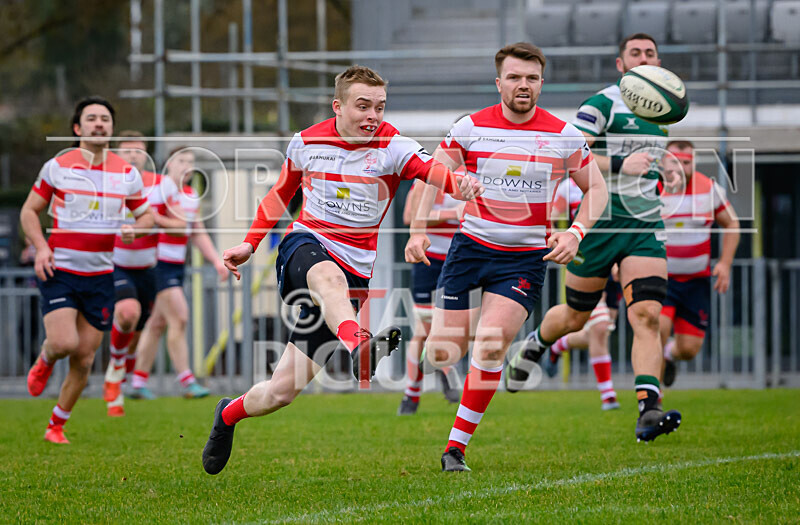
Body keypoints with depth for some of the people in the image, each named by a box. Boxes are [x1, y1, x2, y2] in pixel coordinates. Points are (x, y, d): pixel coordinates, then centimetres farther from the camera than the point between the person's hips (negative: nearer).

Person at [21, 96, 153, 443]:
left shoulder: (127, 174, 4)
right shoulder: (57, 167, -2)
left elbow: (147, 214, 17)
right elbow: (29, 211, 6)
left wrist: (135, 229, -7)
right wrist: (41, 247, -11)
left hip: (100, 276, 3)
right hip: (59, 271, -3)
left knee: (84, 359, 3)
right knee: (63, 342, -21)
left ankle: (57, 425, 20)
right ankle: (44, 362, 16)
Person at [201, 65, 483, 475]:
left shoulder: (393, 146, -6)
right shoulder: (306, 143, 3)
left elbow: (436, 172, -25)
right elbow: (281, 193, 21)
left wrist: (459, 185, -46)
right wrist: (250, 244, 16)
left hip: (357, 268, 0)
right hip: (307, 245, 0)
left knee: (283, 390, -1)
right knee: (330, 277, -41)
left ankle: (229, 414, 29)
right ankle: (358, 347, -67)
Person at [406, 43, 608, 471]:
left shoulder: (565, 136, -1)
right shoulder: (470, 128, -1)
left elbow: (596, 189, 7)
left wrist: (575, 233, -9)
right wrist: (418, 230, -13)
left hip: (526, 258, -1)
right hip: (471, 246, 1)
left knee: (489, 345, -21)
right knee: (441, 353, -5)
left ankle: (457, 446, -11)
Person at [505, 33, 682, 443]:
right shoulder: (602, 104, -8)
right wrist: (620, 165, -23)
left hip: (645, 227, 4)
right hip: (598, 224, -4)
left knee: (647, 315, -16)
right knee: (575, 317, 11)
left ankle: (648, 411, -26)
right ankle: (535, 346, 46)